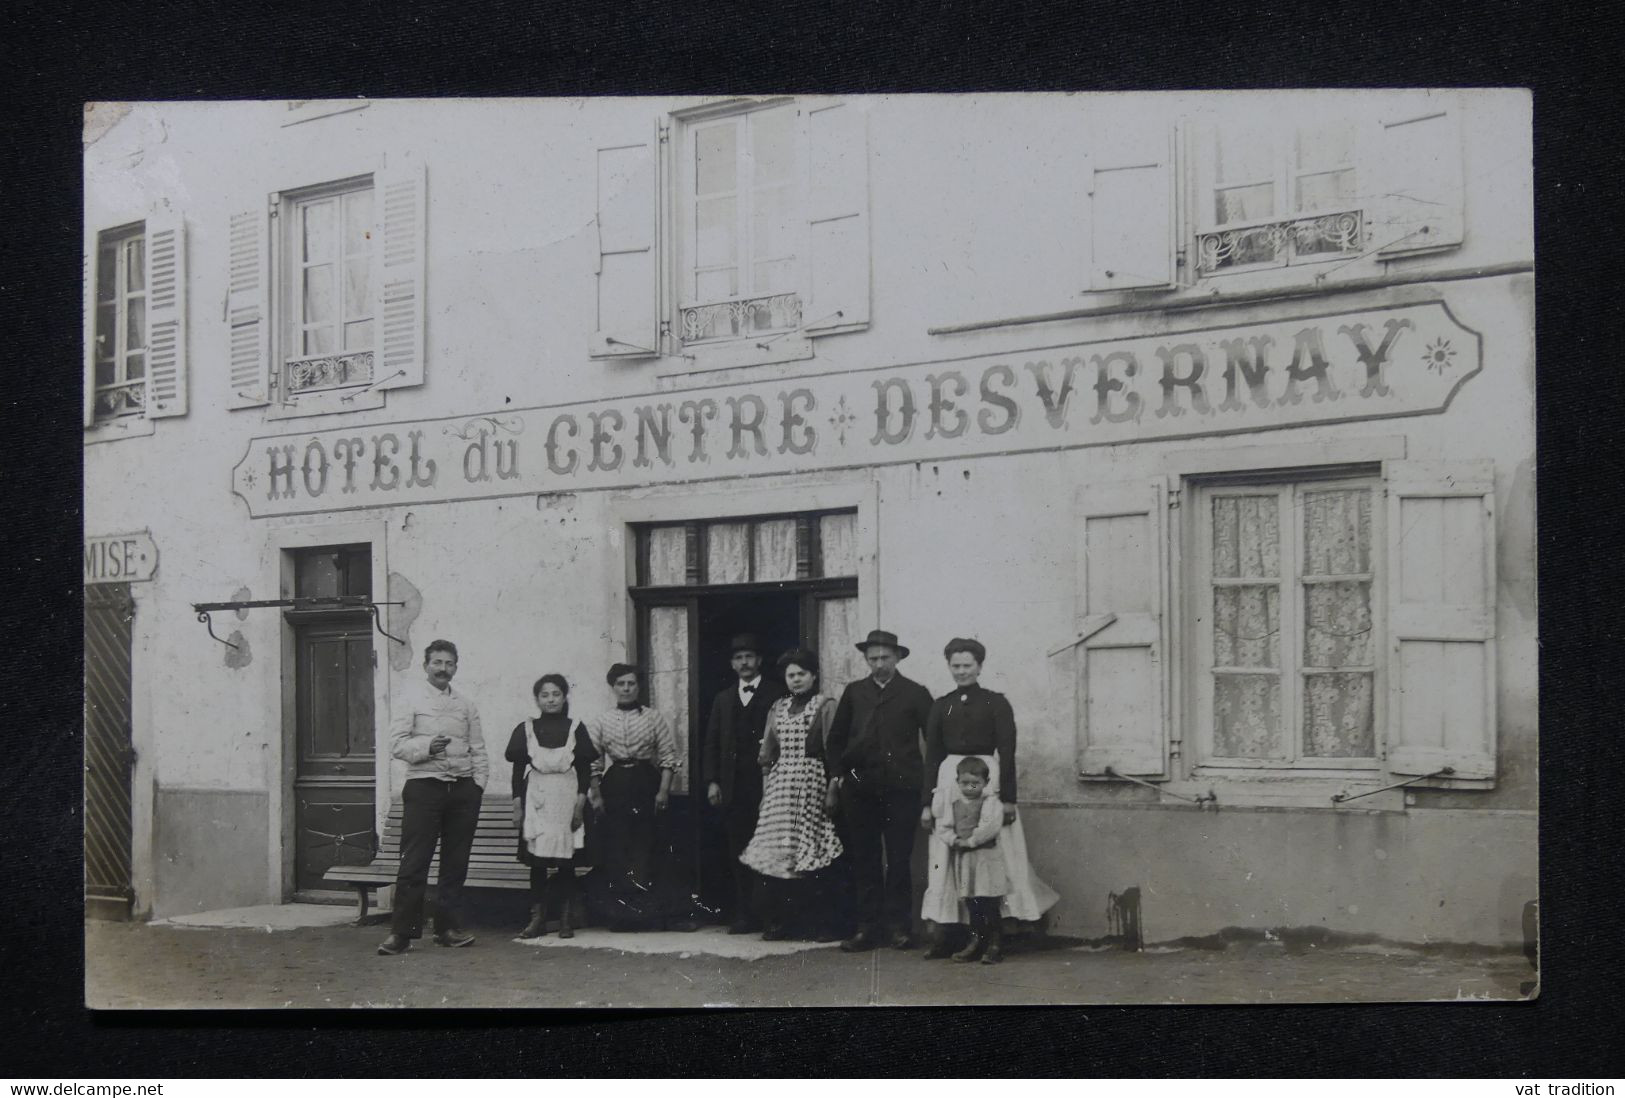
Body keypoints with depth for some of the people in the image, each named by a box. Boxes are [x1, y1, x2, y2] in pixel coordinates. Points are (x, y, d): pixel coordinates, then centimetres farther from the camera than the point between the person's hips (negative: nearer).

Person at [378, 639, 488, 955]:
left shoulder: (466, 706, 16)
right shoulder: (410, 699, 4)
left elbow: (478, 750, 16)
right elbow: (397, 744, -5)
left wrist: (478, 784, 3)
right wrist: (427, 746, -21)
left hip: (463, 788, 4)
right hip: (424, 786, -4)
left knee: (456, 863, 7)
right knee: (414, 862, -7)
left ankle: (448, 927, 15)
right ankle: (402, 932, -3)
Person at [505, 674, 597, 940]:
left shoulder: (576, 729, 6)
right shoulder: (525, 730, 7)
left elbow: (585, 769, 4)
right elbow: (518, 770, 7)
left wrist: (580, 803, -4)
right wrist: (517, 806, 1)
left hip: (567, 799, -1)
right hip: (536, 800, 1)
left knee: (566, 861, -1)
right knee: (537, 860, -1)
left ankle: (565, 919, 5)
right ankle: (537, 918, 5)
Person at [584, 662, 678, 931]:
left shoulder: (654, 718, 5)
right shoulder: (600, 722, 9)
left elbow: (668, 757, 3)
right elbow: (593, 762, 8)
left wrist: (663, 790, -6)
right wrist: (595, 794, 1)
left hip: (646, 782, -1)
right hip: (614, 785, 1)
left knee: (645, 843, -5)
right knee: (616, 846, -2)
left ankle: (645, 907, -2)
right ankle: (618, 910, 2)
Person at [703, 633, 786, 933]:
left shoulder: (776, 695, 3)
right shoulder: (723, 700, 18)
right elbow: (712, 743, 15)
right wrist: (712, 781, 6)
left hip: (766, 784, -4)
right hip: (732, 787, 4)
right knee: (738, 853, 4)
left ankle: (763, 912, -2)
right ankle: (743, 914, 8)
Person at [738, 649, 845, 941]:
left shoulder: (826, 706, 3)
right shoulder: (778, 708, 17)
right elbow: (768, 753, 17)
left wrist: (833, 790, -10)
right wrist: (766, 790, 10)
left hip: (812, 783, -4)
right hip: (779, 783, 4)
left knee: (811, 852, -10)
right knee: (775, 853, -3)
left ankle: (822, 924, -4)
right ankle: (779, 921, 4)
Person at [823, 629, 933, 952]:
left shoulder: (915, 694, 4)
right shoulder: (853, 693, 13)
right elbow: (835, 738, 18)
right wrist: (837, 773, 8)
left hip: (899, 789, -3)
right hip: (859, 789, 3)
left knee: (898, 859, -2)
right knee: (864, 859, 4)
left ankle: (899, 926, 5)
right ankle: (868, 927, 9)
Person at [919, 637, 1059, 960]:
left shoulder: (996, 703, 3)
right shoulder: (941, 706, 12)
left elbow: (1007, 752, -1)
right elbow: (932, 755, 12)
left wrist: (1008, 798, -8)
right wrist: (927, 802, 7)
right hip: (948, 780, 3)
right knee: (947, 858, 0)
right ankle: (947, 935, 3)